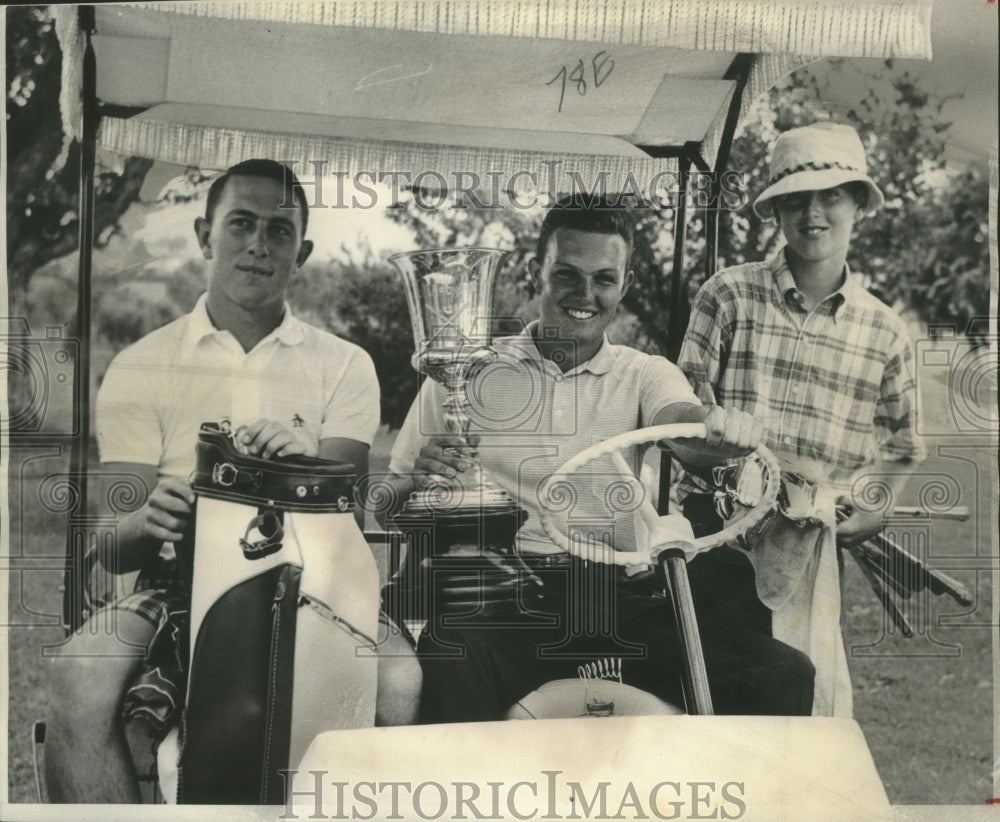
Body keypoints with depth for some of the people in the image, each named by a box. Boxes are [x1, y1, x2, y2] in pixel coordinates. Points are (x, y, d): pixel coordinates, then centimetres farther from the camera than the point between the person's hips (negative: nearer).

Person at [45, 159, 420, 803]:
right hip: (177, 587, 0)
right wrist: (149, 522, -23)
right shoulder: (142, 367, 9)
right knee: (80, 677, -31)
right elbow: (111, 547, 2)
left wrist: (312, 472, -24)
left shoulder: (344, 366, 11)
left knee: (398, 679, -29)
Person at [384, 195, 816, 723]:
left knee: (784, 677, -18)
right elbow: (386, 507, 12)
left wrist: (723, 427, -32)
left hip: (617, 595, 2)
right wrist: (421, 480, -13)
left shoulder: (645, 376, 17)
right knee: (447, 669, -37)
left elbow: (681, 423, -8)